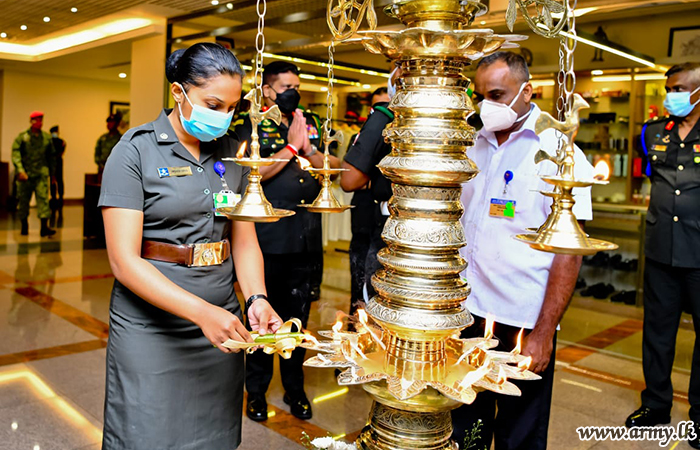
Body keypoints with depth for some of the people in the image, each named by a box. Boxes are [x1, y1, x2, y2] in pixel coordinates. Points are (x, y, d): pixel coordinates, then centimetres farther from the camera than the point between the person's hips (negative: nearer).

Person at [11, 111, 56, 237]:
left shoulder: (47, 137, 10)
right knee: (23, 201, 7)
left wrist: (52, 173, 21)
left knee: (43, 198, -12)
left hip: (41, 175, 1)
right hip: (25, 175, -1)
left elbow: (51, 157, 19)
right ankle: (24, 226, 22)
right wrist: (20, 170, -21)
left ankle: (44, 227, -16)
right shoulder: (21, 137, 1)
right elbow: (15, 154, -8)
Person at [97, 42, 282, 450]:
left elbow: (245, 241, 7)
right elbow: (124, 260, -16)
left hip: (220, 323, 5)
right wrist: (202, 312, -26)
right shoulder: (135, 151, -10)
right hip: (151, 327, -4)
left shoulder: (233, 152, 6)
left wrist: (256, 298, -13)